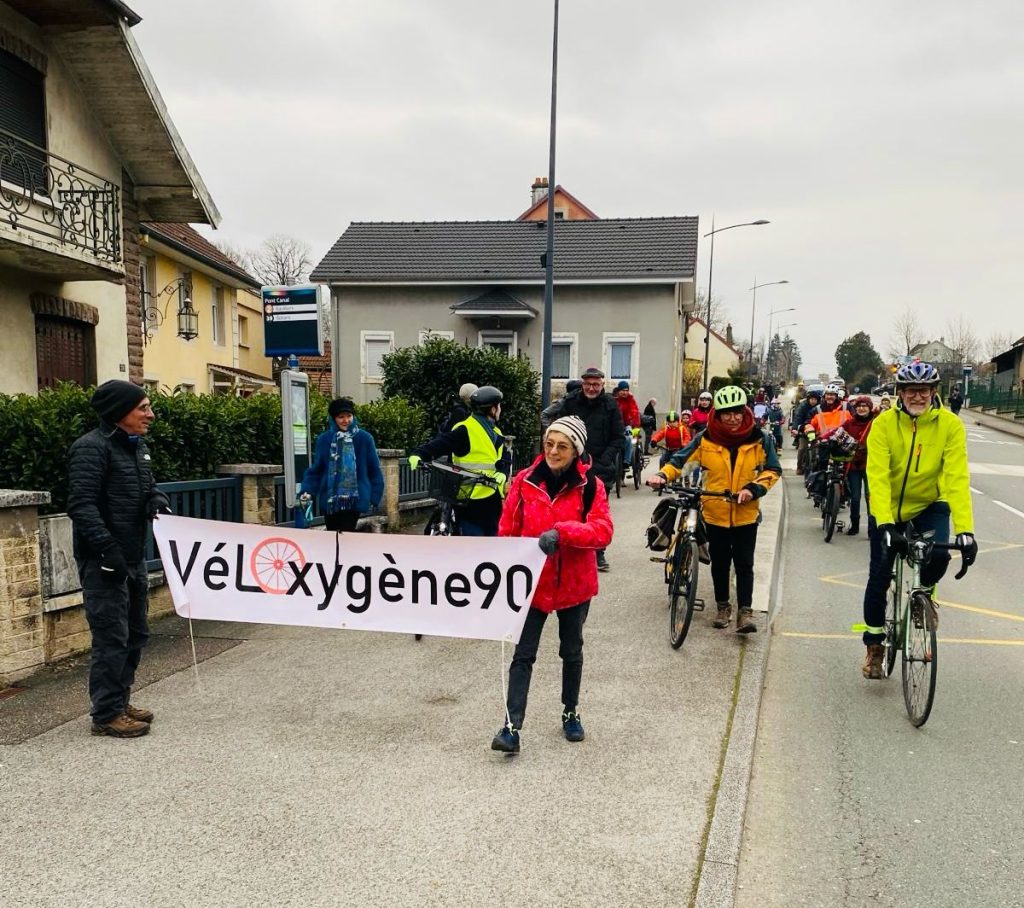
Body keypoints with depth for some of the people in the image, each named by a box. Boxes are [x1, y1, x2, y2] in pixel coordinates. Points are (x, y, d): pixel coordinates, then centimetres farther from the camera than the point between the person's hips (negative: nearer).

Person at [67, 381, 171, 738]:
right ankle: (106, 714, 8)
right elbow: (81, 504, -20)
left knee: (135, 634, 16)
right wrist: (107, 548, -25)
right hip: (103, 561, -9)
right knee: (112, 637, -4)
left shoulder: (137, 446, 13)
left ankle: (120, 701, 29)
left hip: (133, 558, 9)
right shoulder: (91, 447, -15)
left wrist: (158, 499, -1)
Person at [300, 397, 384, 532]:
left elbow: (374, 470, 1)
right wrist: (307, 490, -7)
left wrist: (374, 497, 0)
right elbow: (315, 469, 7)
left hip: (354, 500, -3)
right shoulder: (324, 440, 3)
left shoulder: (364, 438, -3)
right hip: (330, 500, 3)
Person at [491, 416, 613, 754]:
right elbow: (507, 530, 0)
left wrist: (561, 531, -31)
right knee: (524, 654, -2)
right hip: (532, 582, 0)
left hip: (574, 583, 1)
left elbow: (603, 531, -18)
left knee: (572, 652, 18)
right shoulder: (525, 481, -6)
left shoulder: (590, 486, -9)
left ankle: (571, 713, 37)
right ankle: (512, 727, 1)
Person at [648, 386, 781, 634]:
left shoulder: (760, 439, -6)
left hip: (746, 514, -1)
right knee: (719, 564, 13)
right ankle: (722, 606, 30)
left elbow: (773, 470, -1)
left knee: (744, 564, 2)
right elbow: (679, 461, -4)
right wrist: (662, 476, -22)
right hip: (715, 513, 1)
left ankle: (745, 611, 11)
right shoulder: (706, 440, -7)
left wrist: (754, 488, -16)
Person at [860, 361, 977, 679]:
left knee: (938, 555, -25)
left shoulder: (950, 425, -17)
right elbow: (877, 476, -27)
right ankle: (874, 644, 20)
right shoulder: (884, 423, -19)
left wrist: (965, 530, -33)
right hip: (888, 510, 0)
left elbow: (957, 479, -24)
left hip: (929, 506, 1)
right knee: (879, 576, 0)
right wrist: (885, 524, -39)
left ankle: (925, 591, 12)